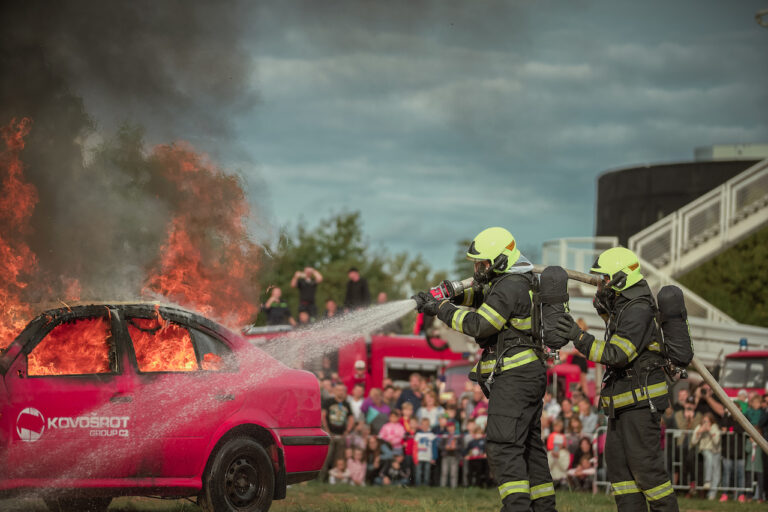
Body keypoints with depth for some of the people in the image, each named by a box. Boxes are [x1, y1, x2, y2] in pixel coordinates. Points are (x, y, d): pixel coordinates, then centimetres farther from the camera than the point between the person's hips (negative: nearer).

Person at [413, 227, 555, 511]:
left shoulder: (509, 287, -16)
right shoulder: (519, 281, 16)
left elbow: (479, 325, -20)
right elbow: (480, 295, 26)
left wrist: (443, 309, -11)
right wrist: (443, 296, 12)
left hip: (514, 377, -11)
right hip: (528, 376, 11)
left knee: (502, 445, -16)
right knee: (529, 445, 14)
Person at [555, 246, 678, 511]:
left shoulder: (637, 311, -18)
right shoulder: (620, 307, 13)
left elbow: (617, 354, -26)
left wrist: (580, 338, -26)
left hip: (642, 400, -10)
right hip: (624, 402, 10)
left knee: (644, 463, -8)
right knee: (618, 461, 7)